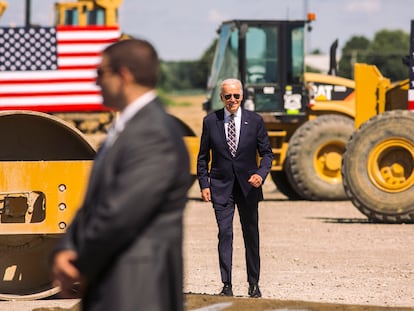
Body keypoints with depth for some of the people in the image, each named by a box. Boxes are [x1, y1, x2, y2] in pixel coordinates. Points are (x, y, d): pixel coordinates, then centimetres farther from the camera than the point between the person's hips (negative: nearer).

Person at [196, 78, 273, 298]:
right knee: (225, 234, -7)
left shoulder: (255, 121, 0)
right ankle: (226, 285, -5)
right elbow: (203, 156, 7)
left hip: (248, 187, 1)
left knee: (251, 236, 8)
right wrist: (204, 184, -2)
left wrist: (261, 174, -14)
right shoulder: (210, 121, 1)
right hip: (221, 187, -1)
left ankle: (253, 284, 19)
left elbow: (266, 152, 4)